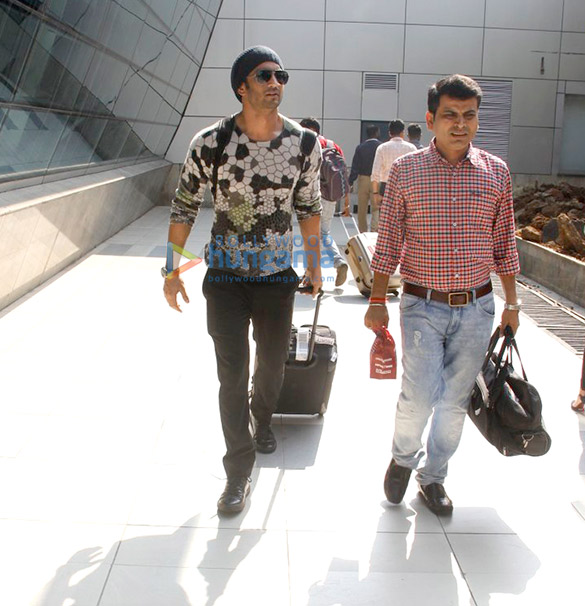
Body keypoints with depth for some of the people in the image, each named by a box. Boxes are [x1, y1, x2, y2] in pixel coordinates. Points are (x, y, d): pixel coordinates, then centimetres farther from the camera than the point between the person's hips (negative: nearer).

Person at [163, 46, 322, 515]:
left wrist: (314, 262, 13)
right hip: (226, 277, -2)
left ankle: (263, 418, 51)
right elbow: (184, 207, -2)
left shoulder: (304, 143, -7)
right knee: (232, 376, -1)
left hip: (278, 275, 2)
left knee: (273, 365, 19)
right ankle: (239, 472, 13)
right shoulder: (209, 143, -13)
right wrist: (173, 270, 0)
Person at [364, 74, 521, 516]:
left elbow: (505, 244, 10)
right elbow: (389, 241, 1)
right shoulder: (405, 170, -2)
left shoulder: (496, 172, 3)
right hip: (423, 307, -2)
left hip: (476, 308, 2)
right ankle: (403, 457, 23)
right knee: (419, 396, -8)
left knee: (455, 400, 10)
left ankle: (433, 475, 31)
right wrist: (378, 301, 0)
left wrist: (511, 303, 11)